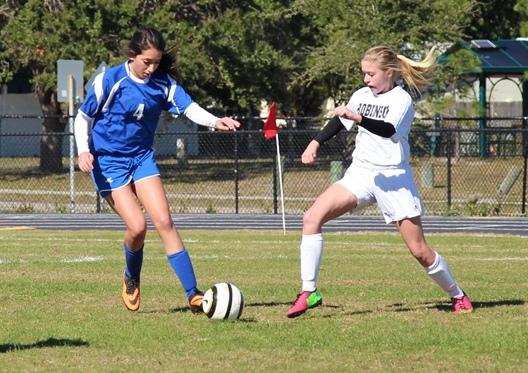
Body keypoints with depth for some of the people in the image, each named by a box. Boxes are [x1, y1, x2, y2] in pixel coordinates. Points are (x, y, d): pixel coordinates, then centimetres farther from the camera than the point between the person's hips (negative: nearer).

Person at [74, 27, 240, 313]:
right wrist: (83, 151, -18)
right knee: (137, 225, -17)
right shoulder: (110, 81, -13)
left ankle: (193, 295, -12)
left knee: (164, 221, -10)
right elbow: (83, 118, -3)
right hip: (108, 161, -4)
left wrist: (214, 121, -38)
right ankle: (131, 280, 14)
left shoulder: (163, 83, -4)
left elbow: (188, 106, -18)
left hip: (142, 157, 4)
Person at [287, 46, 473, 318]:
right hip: (360, 173, 5)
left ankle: (458, 296, 24)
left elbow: (388, 130, -32)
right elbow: (339, 122, 25)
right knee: (312, 217, -17)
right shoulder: (362, 95, 7)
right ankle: (308, 293, -15)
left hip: (394, 177, -5)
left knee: (419, 250, -1)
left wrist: (357, 118, -46)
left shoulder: (401, 100, -12)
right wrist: (315, 143, 15)